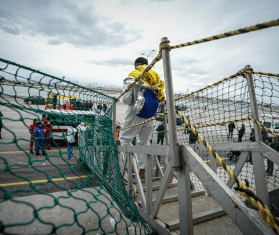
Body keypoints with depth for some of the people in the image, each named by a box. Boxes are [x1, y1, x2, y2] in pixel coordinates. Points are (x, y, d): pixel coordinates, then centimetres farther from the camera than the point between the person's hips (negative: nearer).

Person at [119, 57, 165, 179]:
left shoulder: (133, 76, -3)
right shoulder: (156, 77, 13)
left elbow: (126, 100, -9)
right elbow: (161, 98, 11)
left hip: (136, 114, -5)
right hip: (150, 116, 6)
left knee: (124, 138, 7)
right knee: (144, 142, 13)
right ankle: (143, 170, 16)